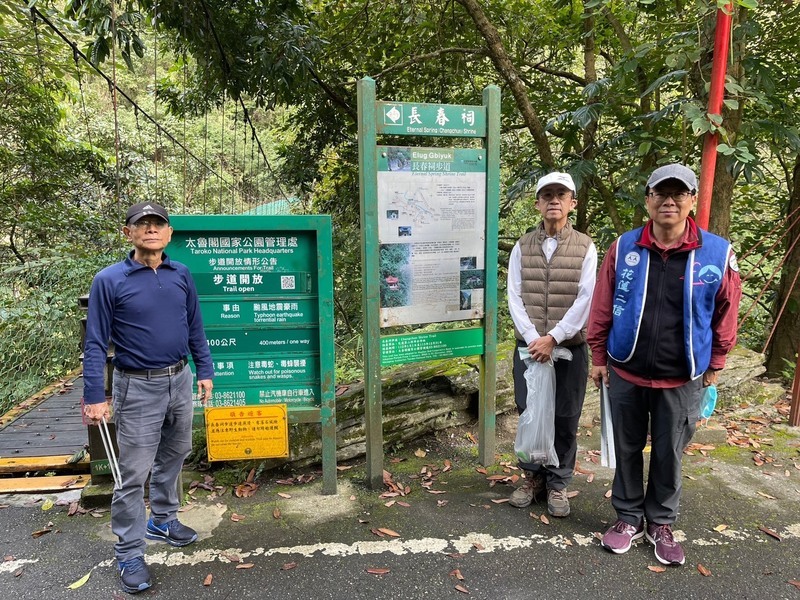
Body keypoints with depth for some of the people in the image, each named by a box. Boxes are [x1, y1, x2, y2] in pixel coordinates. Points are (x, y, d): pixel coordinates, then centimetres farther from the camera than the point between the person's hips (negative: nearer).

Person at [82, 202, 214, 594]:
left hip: (180, 381, 5)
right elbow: (95, 343, -10)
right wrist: (94, 396, -13)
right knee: (133, 473, 2)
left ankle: (163, 520, 41)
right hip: (138, 388, -5)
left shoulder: (181, 275, 1)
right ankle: (129, 554, 18)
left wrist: (205, 371, 9)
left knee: (173, 456, 20)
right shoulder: (109, 281, -11)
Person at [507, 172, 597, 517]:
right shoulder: (522, 247, 4)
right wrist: (533, 338, -13)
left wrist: (553, 338, -15)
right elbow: (515, 297, -1)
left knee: (565, 418, 7)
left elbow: (585, 300, -8)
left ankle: (558, 483, 24)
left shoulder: (585, 247, -1)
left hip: (570, 347, -1)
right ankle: (533, 476, 28)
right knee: (529, 413, 10)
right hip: (529, 346, 2)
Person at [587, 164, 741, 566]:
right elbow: (602, 308, 1)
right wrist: (598, 357, 3)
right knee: (627, 449, 14)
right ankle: (629, 518, 33)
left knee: (668, 453, 14)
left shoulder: (718, 253, -8)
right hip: (626, 374, 1)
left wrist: (714, 366, 7)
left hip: (681, 380, -1)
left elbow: (725, 315, 2)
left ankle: (661, 523, 35)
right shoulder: (624, 248, -5)